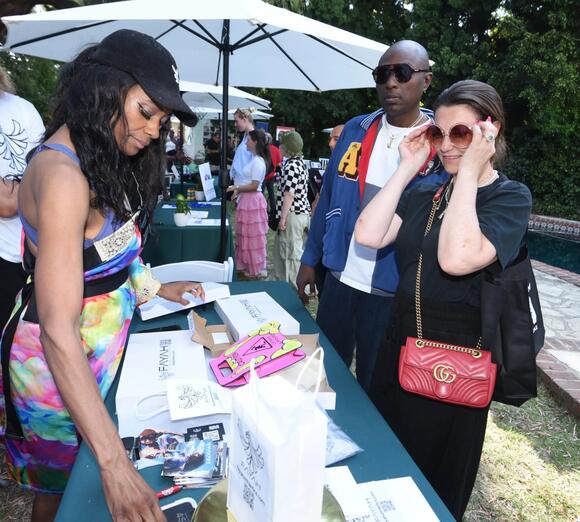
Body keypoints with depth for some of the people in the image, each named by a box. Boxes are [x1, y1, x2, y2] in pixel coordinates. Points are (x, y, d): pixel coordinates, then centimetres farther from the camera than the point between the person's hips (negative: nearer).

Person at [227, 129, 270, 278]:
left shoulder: (258, 162, -17)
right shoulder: (255, 159, 14)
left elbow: (254, 186, -20)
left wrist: (236, 188, -15)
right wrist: (238, 190, 10)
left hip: (252, 201, -10)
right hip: (247, 200, 10)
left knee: (253, 235, 0)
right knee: (246, 235, 16)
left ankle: (257, 269, 11)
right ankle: (247, 265, 26)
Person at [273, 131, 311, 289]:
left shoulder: (291, 166, -17)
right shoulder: (300, 163, 13)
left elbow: (289, 195, -21)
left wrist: (283, 218, -17)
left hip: (293, 215, -10)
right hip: (303, 212, 10)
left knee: (291, 252, -1)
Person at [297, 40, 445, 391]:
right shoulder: (356, 130, 4)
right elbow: (328, 197, 9)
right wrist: (310, 259, 10)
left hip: (395, 293, -3)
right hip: (339, 279, 4)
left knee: (375, 387, 16)